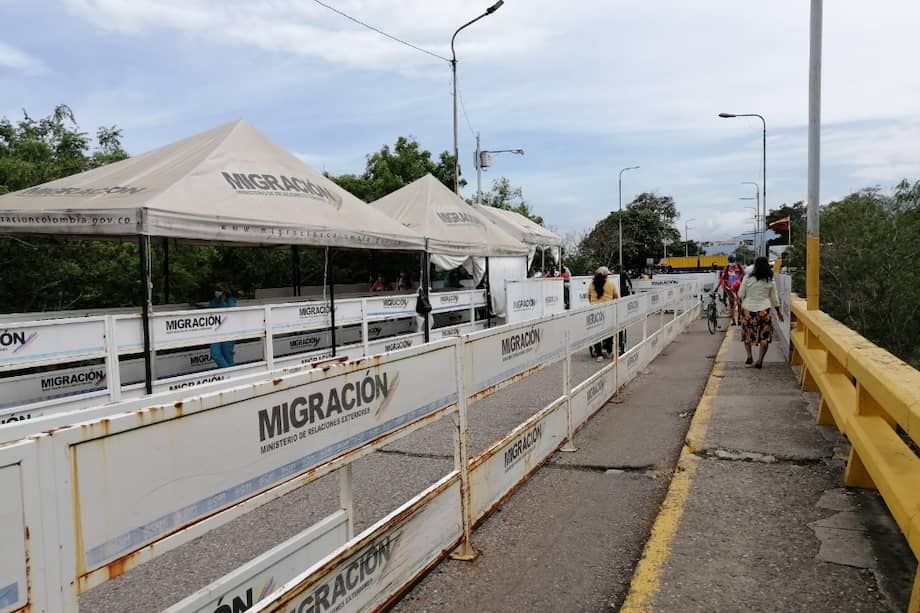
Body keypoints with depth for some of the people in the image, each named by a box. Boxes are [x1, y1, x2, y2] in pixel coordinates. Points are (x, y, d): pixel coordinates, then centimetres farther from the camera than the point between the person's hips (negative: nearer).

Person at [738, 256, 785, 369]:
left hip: (748, 310, 0)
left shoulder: (748, 278, -6)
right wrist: (778, 311, 20)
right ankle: (759, 361, 0)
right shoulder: (770, 281, -1)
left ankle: (749, 356, 5)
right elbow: (774, 298, 7)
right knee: (764, 336, 6)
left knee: (747, 334, 17)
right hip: (763, 310, 0)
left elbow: (740, 294, -1)